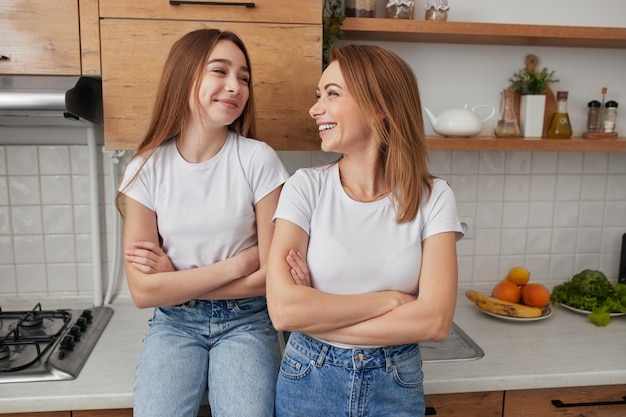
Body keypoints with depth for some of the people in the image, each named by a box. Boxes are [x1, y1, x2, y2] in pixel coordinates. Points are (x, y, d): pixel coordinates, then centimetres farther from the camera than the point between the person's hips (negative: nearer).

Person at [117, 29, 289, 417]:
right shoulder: (146, 169, -6)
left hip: (245, 322, -1)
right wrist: (236, 265, -15)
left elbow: (271, 276, -9)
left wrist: (175, 278, -10)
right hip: (175, 323, 1)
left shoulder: (259, 160, -11)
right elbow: (144, 291, -9)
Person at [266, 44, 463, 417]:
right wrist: (388, 300, -18)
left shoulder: (433, 197, -10)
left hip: (396, 386, 0)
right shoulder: (307, 187, -11)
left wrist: (316, 315, -19)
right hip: (308, 381, 0)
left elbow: (436, 320, -18)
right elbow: (283, 309, -21)